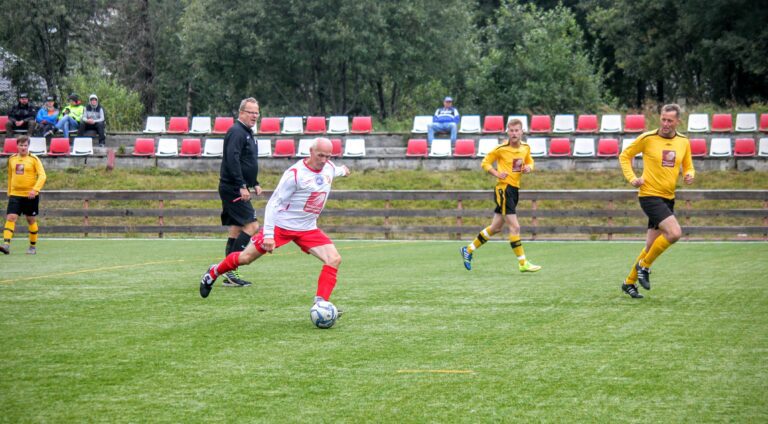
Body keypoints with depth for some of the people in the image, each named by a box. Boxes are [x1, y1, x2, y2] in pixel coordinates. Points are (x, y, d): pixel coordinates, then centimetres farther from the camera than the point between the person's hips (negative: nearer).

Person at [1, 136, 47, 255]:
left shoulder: (34, 159, -4)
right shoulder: (12, 159, 9)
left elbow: (42, 176, -11)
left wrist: (35, 189, -23)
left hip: (30, 195, -3)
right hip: (15, 195, 3)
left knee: (31, 220, 8)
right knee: (10, 217, -14)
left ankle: (33, 246, 21)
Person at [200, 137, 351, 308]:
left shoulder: (329, 168, -2)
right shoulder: (295, 173, -21)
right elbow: (273, 204, -19)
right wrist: (268, 234, -26)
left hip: (308, 229, 5)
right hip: (281, 225, -5)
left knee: (334, 259, -15)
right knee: (245, 258, 1)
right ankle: (213, 273, 29)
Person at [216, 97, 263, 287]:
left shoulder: (247, 133, 19)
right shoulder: (236, 132, -13)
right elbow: (232, 160, -23)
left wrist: (255, 183, 23)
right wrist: (242, 186, -26)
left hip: (236, 190, 10)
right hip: (233, 189, -10)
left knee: (236, 229, 10)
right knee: (252, 225, -14)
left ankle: (230, 274, 12)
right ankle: (231, 268, -14)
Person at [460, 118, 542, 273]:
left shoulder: (526, 148, 6)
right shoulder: (501, 149, -10)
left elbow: (529, 162, 23)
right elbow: (485, 163, -1)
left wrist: (529, 168, 0)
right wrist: (497, 174, -16)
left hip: (514, 189, 8)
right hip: (503, 188, -8)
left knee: (495, 227, 16)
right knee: (515, 227, -12)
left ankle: (469, 250, 30)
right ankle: (523, 263, -7)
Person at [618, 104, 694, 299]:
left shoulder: (684, 142, 7)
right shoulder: (647, 138, -7)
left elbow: (688, 167, 18)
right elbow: (625, 156, 4)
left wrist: (689, 175, -5)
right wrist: (631, 178, -9)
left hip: (668, 198, 6)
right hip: (649, 195, -6)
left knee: (651, 246, 10)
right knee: (675, 233, -24)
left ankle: (629, 282, 26)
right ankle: (644, 265, -4)